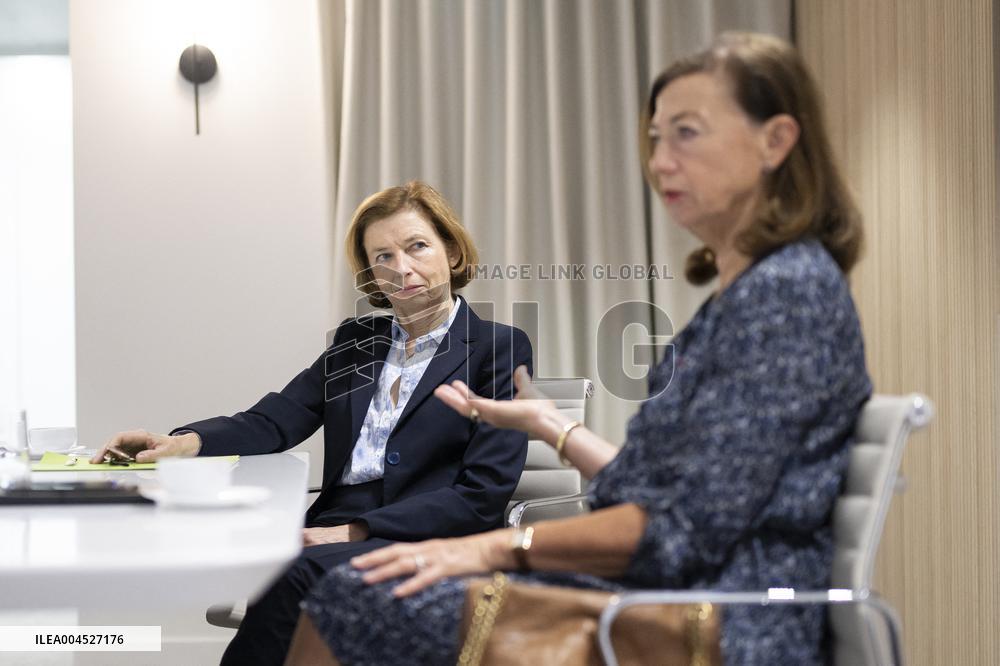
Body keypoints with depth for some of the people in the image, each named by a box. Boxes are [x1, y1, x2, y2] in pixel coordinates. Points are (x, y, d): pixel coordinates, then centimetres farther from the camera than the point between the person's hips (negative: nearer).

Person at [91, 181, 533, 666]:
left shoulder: (501, 348, 3)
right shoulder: (355, 340, 20)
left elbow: (482, 497, -5)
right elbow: (273, 421, 10)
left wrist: (354, 531, -13)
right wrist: (182, 443, -12)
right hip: (332, 536, 4)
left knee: (296, 573, -34)